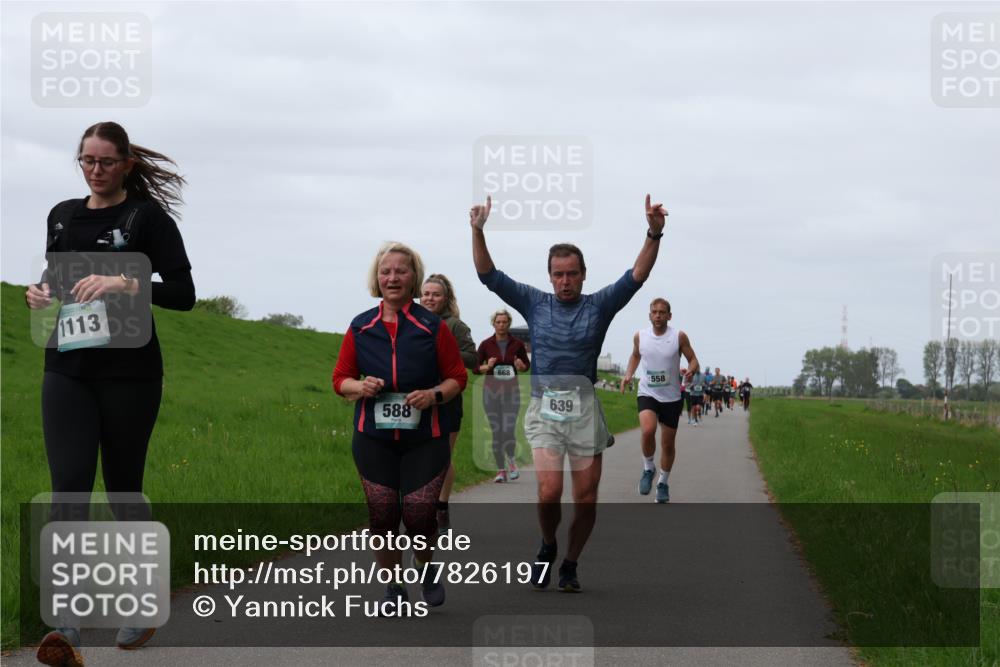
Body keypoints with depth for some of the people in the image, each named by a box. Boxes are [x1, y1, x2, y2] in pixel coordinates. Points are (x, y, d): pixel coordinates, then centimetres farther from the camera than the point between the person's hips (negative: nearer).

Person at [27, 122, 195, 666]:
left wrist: (125, 283, -23)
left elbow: (183, 294, -9)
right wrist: (40, 292, 1)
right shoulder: (62, 216, 12)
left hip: (128, 372, -3)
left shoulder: (147, 217, -3)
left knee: (123, 489, 5)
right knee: (68, 487, -11)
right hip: (68, 369, 3)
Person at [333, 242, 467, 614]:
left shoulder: (433, 328, 0)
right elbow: (341, 378, 11)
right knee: (382, 515, 0)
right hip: (374, 439, 2)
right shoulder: (360, 328, 5)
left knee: (419, 515, -6)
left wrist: (435, 394, -15)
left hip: (425, 439, -2)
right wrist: (360, 386, -11)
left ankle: (427, 570, 25)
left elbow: (457, 377, 5)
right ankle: (394, 588, 18)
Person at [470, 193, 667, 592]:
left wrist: (654, 234, -20)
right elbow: (489, 275, 4)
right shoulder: (534, 303, 8)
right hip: (544, 409, -1)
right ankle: (547, 547, 11)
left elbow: (637, 276, -5)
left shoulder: (599, 306, 6)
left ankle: (570, 565, 19)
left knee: (586, 498, 0)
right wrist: (478, 231, -10)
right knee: (550, 489, -17)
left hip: (584, 409, 1)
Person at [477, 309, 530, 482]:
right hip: (491, 390, 1)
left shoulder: (517, 344, 0)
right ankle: (501, 470, 11)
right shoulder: (486, 344, -1)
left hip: (511, 390, -1)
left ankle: (511, 461, 17)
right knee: (496, 432, 0)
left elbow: (527, 364, 13)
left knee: (508, 430, -11)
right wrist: (487, 367, -15)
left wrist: (520, 366, -9)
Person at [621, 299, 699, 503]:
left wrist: (691, 370, -24)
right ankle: (648, 469, -1)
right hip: (647, 393, 0)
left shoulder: (679, 337, -8)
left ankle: (663, 483, 29)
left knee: (668, 443, 8)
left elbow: (693, 360, -2)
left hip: (671, 396, 0)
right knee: (648, 430, -27)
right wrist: (628, 375, 2)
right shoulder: (640, 336, -1)